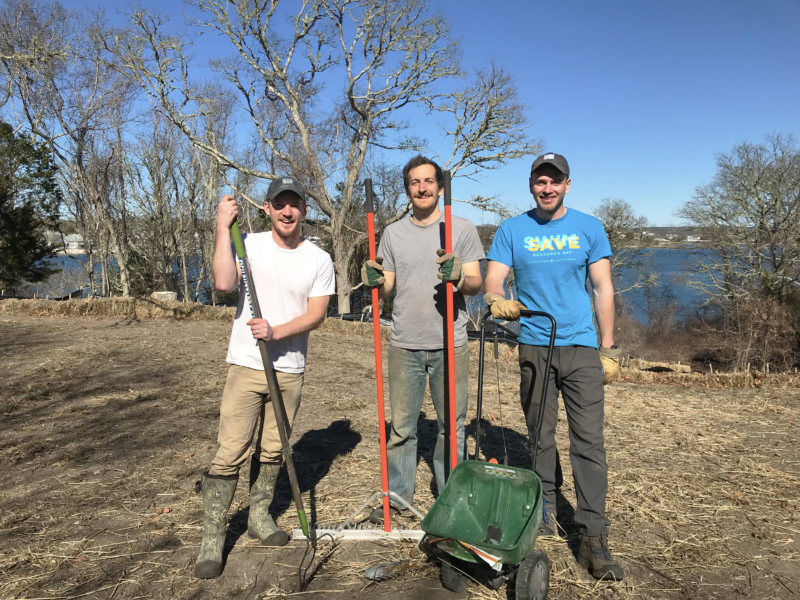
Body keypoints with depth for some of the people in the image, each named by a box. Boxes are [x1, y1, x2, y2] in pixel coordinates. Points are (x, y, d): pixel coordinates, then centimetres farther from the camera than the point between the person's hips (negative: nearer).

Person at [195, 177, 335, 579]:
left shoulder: (319, 260, 2)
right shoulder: (249, 244, -2)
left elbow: (316, 315, -5)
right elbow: (224, 283, -21)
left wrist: (277, 331, -20)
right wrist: (223, 228, -19)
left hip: (290, 370, 2)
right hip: (246, 365, -2)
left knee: (272, 452, 14)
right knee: (230, 453, -3)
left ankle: (259, 516, 33)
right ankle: (212, 537, 9)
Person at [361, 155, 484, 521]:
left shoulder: (463, 229, 3)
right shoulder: (393, 233, 10)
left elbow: (476, 285, 0)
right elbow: (388, 289, 12)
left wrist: (460, 277, -22)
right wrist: (375, 282, -10)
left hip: (450, 344, -1)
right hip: (404, 344, 2)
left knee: (452, 425, 7)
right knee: (401, 425, 9)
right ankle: (397, 495, 24)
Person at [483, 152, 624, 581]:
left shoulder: (589, 228, 5)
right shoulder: (512, 230, 5)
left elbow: (603, 289, 5)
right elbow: (492, 280, -2)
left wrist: (608, 348, 1)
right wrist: (497, 299, -27)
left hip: (581, 347, 0)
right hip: (534, 348, 1)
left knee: (589, 441, -4)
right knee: (540, 437, 11)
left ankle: (593, 540, 2)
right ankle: (544, 512, 31)